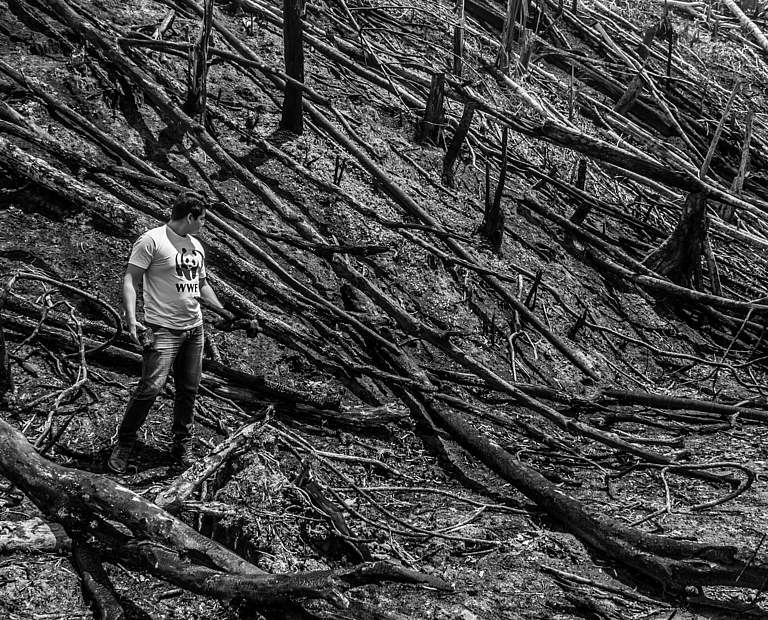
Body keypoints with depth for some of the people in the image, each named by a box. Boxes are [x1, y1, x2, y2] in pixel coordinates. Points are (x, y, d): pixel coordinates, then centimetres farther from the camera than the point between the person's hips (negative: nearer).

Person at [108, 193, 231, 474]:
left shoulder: (196, 246, 14)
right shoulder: (152, 240, -9)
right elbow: (130, 279, -12)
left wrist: (224, 311, 21)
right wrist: (131, 319, -22)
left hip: (194, 328, 7)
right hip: (163, 329, -7)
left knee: (189, 390, 10)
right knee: (151, 387, -14)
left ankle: (181, 444, 25)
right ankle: (124, 444, 1)